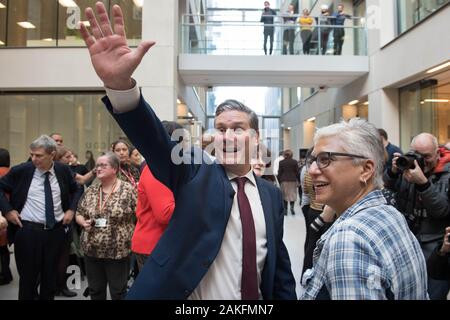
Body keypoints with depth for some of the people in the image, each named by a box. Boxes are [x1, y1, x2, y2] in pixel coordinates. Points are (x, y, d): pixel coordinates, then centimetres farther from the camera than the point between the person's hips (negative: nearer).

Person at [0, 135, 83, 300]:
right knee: (28, 276, 9)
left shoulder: (63, 170, -1)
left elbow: (77, 190, 15)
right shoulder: (21, 170, -7)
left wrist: (72, 209, 3)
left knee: (50, 276, 13)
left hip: (56, 230, 2)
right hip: (27, 230, -2)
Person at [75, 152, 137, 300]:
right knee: (95, 290, 17)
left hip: (118, 251, -4)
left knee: (118, 292, 8)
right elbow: (79, 214, 13)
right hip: (92, 250, 5)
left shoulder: (128, 189, -9)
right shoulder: (90, 191, 6)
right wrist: (84, 222, -7)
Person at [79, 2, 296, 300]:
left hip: (259, 295, 4)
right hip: (180, 293, -3)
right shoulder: (195, 173, -9)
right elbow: (153, 139, -27)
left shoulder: (271, 194, 1)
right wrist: (119, 83, -42)